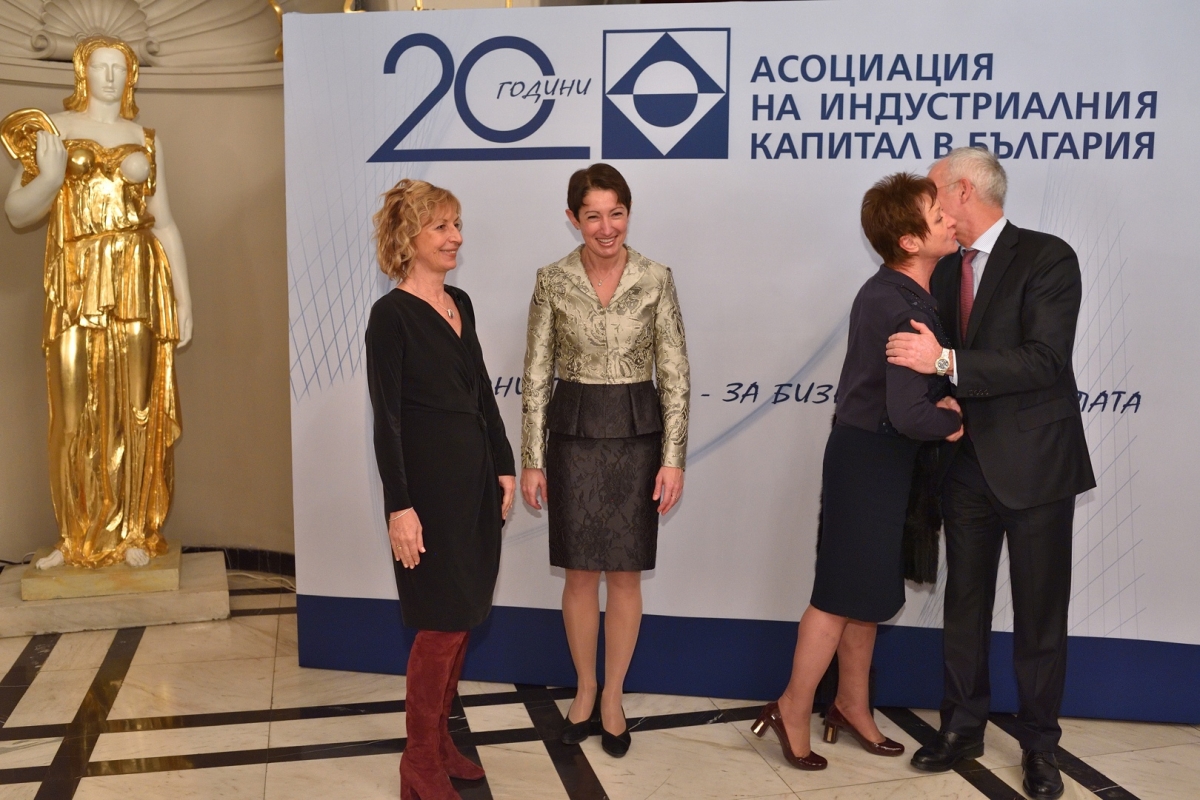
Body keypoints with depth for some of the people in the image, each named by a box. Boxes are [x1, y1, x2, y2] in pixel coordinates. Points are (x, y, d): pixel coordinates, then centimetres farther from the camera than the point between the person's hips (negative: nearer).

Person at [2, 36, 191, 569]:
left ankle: (133, 532, 8)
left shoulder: (146, 139, 13)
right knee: (76, 415, 0)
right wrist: (49, 179, -17)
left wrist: (184, 297, 5)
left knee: (135, 411, 1)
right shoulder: (54, 128, 6)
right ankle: (78, 537, 8)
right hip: (77, 287, -1)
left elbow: (164, 223, 11)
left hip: (139, 287, 1)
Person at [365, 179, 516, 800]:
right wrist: (399, 506, -19)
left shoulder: (460, 303, 10)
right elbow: (386, 419, -15)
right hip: (428, 482, -8)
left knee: (462, 615, 13)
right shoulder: (391, 314, -12)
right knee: (441, 621, -2)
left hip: (475, 475, 8)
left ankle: (440, 741, 28)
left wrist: (504, 467, 12)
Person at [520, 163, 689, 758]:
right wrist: (531, 458, -1)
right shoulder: (552, 281, -1)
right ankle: (584, 688, 30)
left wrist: (674, 458, -6)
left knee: (625, 574, 7)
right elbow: (537, 375, 1)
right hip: (574, 434, 0)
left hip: (637, 434, 0)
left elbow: (674, 374, -2)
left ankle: (613, 697, 25)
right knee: (581, 571, 9)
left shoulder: (656, 279, -2)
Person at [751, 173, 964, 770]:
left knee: (868, 587, 18)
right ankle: (793, 710, 16)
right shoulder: (908, 311, -24)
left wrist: (940, 397, -1)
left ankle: (851, 704, 32)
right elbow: (909, 416, -29)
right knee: (844, 593, 2)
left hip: (864, 450, 10)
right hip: (872, 458, -10)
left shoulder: (883, 290, 5)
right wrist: (954, 419, -9)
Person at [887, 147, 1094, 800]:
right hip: (967, 464, 6)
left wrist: (946, 362, -27)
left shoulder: (1047, 258, -11)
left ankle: (1039, 745, 23)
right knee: (964, 602, 13)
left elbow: (1044, 360, -22)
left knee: (1040, 613, 7)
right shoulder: (944, 271, 9)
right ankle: (962, 727, 28)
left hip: (1035, 464, -5)